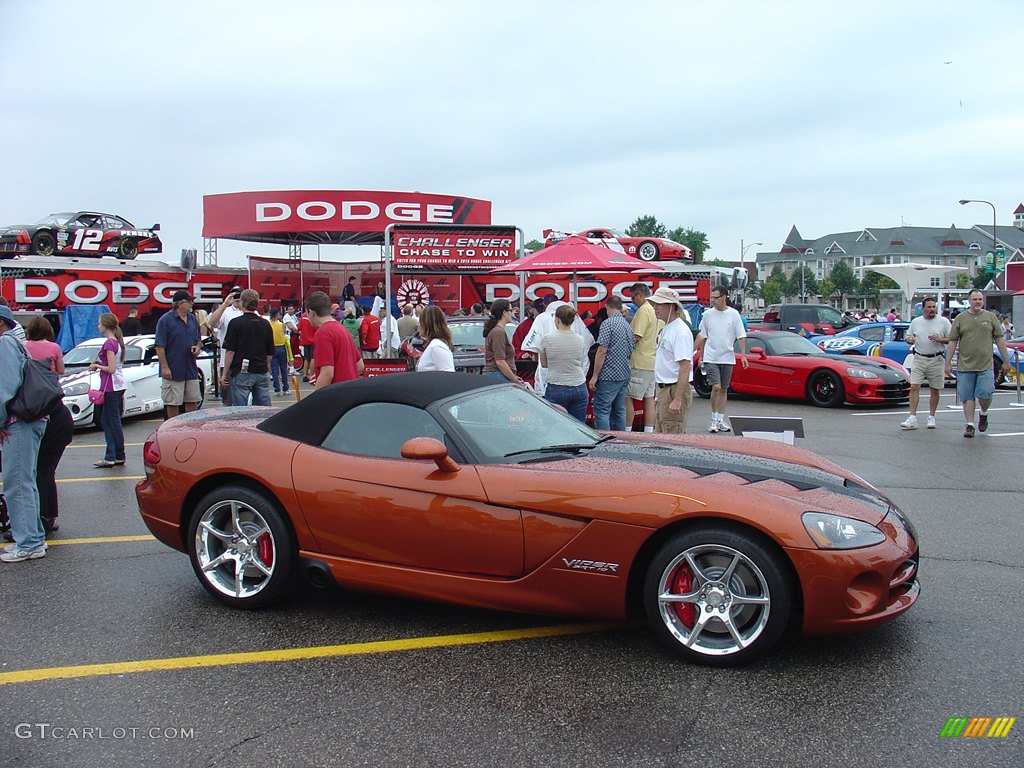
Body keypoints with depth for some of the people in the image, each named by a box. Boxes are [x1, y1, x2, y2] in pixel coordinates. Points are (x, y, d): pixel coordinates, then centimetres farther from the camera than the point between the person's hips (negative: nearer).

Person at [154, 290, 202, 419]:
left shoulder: (193, 319, 11)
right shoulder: (166, 320, -10)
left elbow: (197, 340, 23)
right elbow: (159, 346, -12)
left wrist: (197, 347, 0)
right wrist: (164, 367, -17)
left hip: (191, 369, 6)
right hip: (173, 370, -6)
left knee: (193, 401, 11)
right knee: (173, 403, 2)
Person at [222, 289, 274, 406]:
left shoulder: (236, 323, -8)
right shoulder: (265, 324, 7)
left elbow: (230, 352, -9)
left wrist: (225, 374, -3)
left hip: (242, 372, -4)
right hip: (262, 373, 5)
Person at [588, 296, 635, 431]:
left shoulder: (607, 323, -11)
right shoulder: (628, 325, 13)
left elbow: (602, 351, -15)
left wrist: (594, 376, -12)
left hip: (608, 376, -8)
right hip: (624, 376, 8)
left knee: (602, 411, -8)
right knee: (619, 411, 13)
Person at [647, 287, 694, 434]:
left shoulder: (680, 331, -17)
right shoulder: (665, 329, 16)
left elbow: (685, 368, -23)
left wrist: (677, 399, -27)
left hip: (675, 390, -11)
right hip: (665, 389, 11)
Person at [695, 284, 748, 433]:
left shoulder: (733, 314, 0)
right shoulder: (707, 314, 2)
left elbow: (741, 336, 1)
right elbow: (703, 336, 10)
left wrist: (743, 355, -8)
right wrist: (701, 356, 10)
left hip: (728, 358, 1)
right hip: (711, 358, -1)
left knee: (724, 390, 8)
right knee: (716, 387, -13)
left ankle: (720, 420, 17)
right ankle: (714, 419, 0)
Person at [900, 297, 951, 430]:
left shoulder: (943, 321, 2)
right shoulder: (915, 321, 9)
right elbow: (907, 337, 15)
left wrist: (940, 340, -16)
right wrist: (909, 340, -8)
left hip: (936, 359, -1)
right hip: (919, 358, 1)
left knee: (935, 390, 7)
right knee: (914, 387, -9)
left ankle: (931, 417, 20)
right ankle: (912, 418, -10)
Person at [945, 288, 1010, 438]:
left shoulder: (990, 317, 7)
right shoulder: (960, 319, 5)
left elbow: (999, 340, 10)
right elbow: (952, 341, 5)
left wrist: (1006, 361, 7)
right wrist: (948, 363, 1)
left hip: (985, 366, 0)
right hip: (965, 366, 0)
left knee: (985, 394, -7)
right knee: (967, 397, 2)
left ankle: (983, 414, 23)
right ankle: (969, 425, 10)